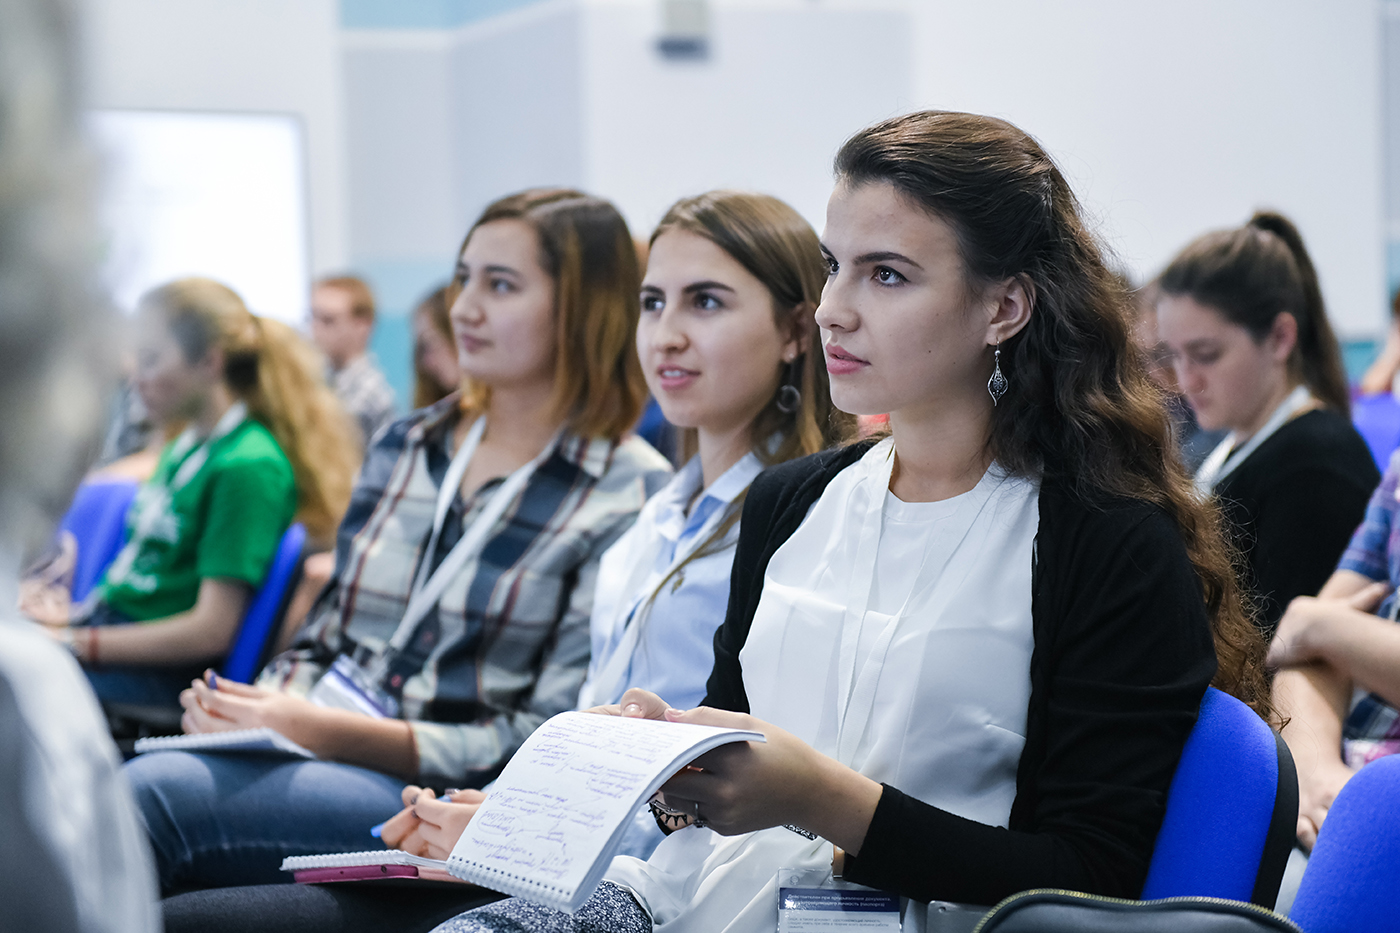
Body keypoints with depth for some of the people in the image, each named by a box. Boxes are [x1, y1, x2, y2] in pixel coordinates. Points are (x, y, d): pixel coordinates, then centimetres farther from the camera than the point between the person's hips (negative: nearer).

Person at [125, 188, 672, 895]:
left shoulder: (631, 495, -3)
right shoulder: (403, 445, 18)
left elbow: (550, 742, -8)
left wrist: (334, 733, -16)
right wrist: (259, 709, -2)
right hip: (317, 754, 6)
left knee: (155, 792, -31)